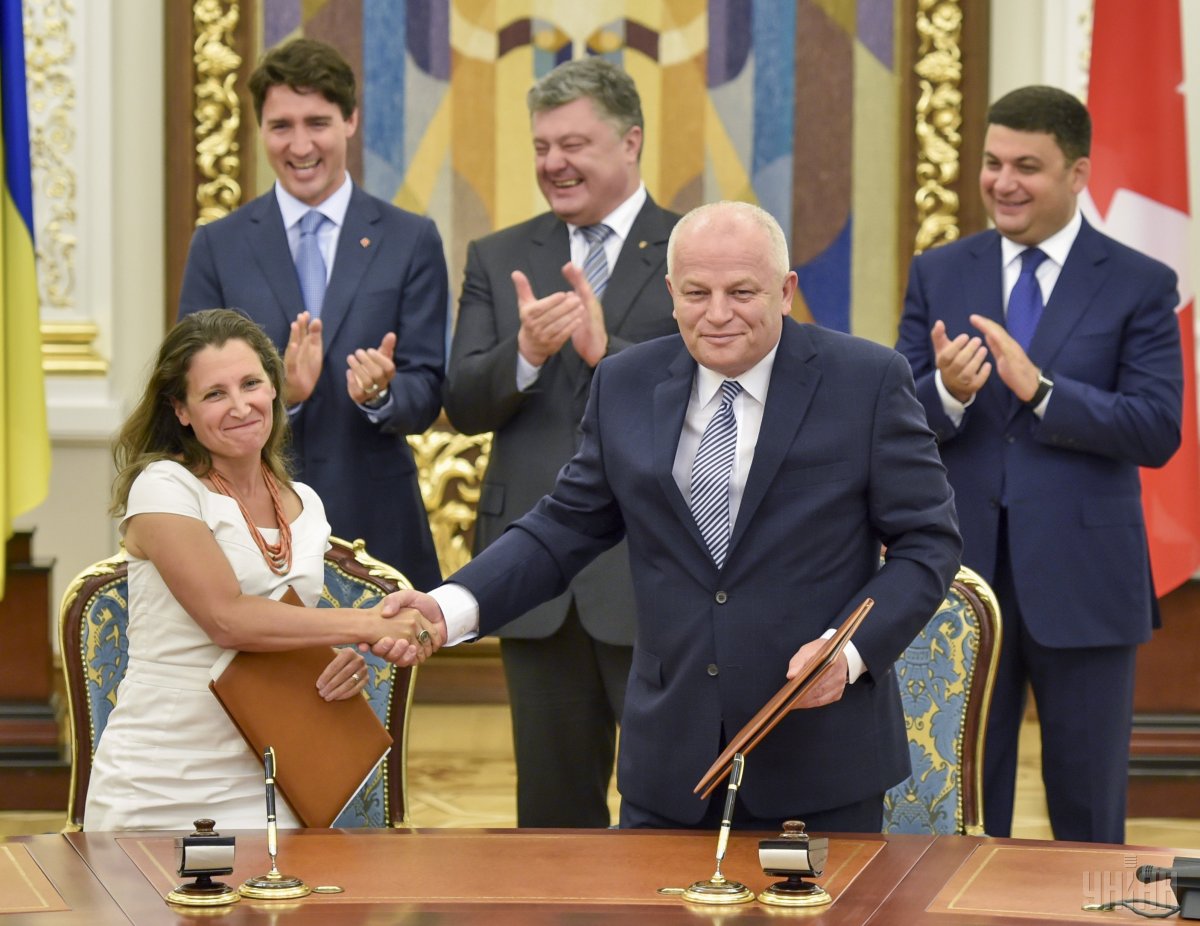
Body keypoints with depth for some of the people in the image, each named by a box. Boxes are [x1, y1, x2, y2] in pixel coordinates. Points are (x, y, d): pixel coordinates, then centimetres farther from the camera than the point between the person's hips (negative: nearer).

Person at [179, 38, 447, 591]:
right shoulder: (217, 247, 6)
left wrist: (382, 393, -21)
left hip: (374, 524, 0)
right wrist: (279, 392, -18)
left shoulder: (411, 241, 5)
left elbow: (426, 398, 2)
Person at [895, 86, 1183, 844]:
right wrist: (947, 393, -20)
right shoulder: (938, 275, 7)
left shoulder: (1140, 285, -1)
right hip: (961, 577, 2)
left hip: (1083, 582, -2)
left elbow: (1157, 432, -11)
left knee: (1089, 809, 7)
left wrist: (1040, 389, -22)